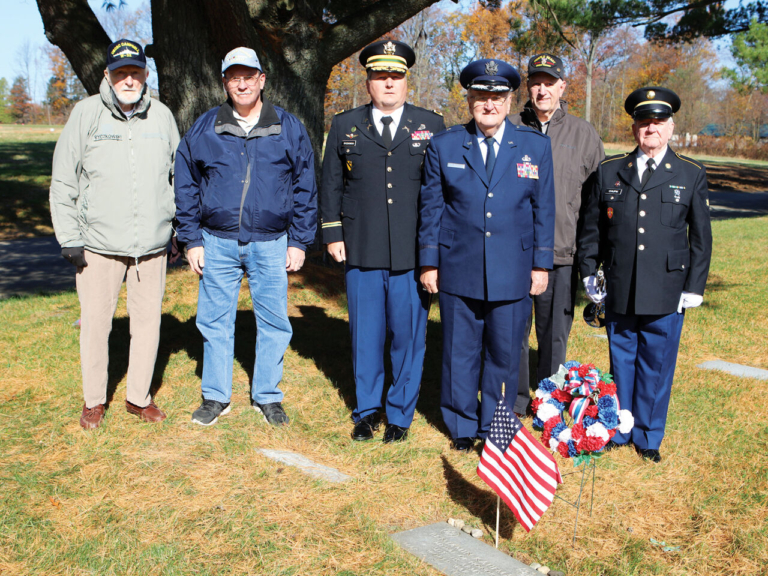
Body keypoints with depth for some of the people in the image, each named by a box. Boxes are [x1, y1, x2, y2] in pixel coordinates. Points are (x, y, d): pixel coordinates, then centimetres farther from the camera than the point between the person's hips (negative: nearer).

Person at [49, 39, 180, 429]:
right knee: (95, 322, 6)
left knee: (148, 320, 8)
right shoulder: (86, 113, -1)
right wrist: (69, 238, -4)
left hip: (152, 245, 2)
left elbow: (179, 175, 18)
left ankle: (139, 397, 25)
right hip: (98, 245, -2)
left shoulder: (162, 116, 8)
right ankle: (94, 400, 24)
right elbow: (62, 182, 1)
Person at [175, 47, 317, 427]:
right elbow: (186, 188, 9)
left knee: (273, 322, 5)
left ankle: (267, 396, 21)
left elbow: (305, 188, 6)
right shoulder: (204, 129, 5)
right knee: (215, 322, 7)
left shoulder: (289, 129, 4)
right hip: (217, 242, 1)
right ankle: (215, 396, 22)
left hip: (271, 244, -1)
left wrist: (299, 241, 1)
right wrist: (191, 240, 3)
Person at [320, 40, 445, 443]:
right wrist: (333, 234, 5)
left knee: (408, 335, 5)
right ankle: (366, 410, 26)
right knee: (365, 334, 9)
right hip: (361, 253, 1)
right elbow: (331, 184, 13)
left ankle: (400, 414, 21)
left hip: (414, 254, -1)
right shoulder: (344, 126, 10)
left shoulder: (431, 126, 7)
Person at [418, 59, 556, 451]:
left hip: (513, 272, 0)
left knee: (505, 354, 8)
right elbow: (431, 208, 5)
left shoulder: (536, 146, 4)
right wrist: (429, 263, 2)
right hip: (459, 271, 0)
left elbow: (544, 209, 6)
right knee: (460, 353, 8)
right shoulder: (444, 146, 4)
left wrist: (541, 264, 3)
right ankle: (461, 426, 25)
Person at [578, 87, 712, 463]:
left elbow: (701, 236, 5)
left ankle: (648, 437, 22)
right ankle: (617, 431, 27)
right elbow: (592, 228, 13)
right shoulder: (609, 171, 7)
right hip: (619, 292, 1)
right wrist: (589, 274, 8)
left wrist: (694, 287, 0)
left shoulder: (691, 175, 4)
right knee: (621, 362, 11)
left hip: (667, 292, -1)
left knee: (656, 366, 6)